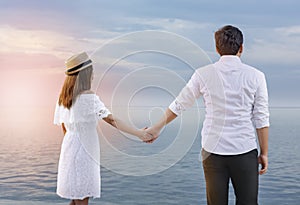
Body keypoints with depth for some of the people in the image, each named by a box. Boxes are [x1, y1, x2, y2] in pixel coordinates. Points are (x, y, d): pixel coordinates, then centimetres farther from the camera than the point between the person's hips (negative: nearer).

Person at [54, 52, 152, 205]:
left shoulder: (63, 98, 7)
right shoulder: (89, 97, -16)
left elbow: (64, 127, 13)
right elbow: (112, 120, -22)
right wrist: (138, 133, -23)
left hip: (69, 149, 8)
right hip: (83, 151, -8)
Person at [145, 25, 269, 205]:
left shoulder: (203, 74, -1)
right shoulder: (255, 76, -2)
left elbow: (179, 105, 8)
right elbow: (261, 120, -1)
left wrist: (157, 128, 22)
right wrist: (264, 153, 9)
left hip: (213, 151, 1)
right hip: (245, 151, -1)